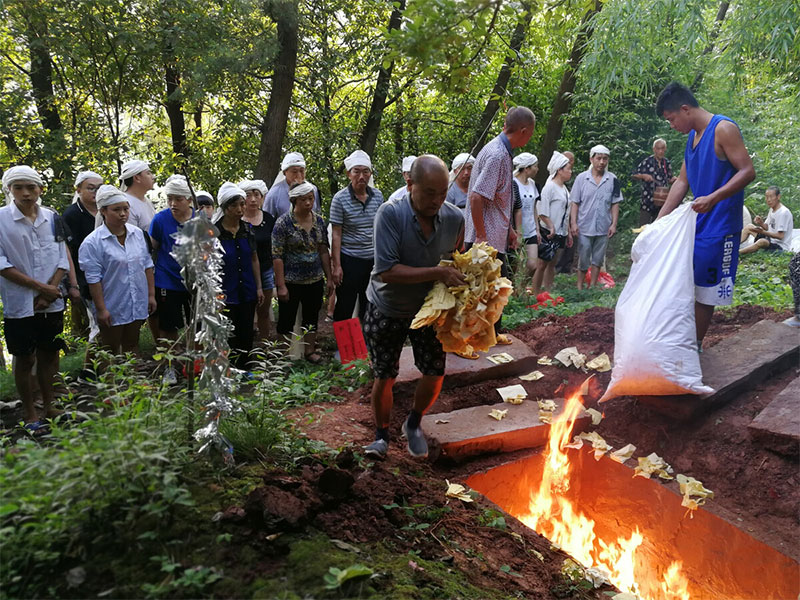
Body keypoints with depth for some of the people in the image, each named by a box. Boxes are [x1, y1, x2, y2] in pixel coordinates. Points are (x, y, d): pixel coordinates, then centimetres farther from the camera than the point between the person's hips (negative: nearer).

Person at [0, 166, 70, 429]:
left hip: (52, 303, 3)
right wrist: (40, 286, -14)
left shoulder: (52, 218, 4)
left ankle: (49, 407, 27)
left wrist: (50, 290, -9)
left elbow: (62, 258, 4)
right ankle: (29, 412, 21)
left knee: (50, 354, 12)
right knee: (25, 359, 6)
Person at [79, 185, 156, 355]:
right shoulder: (92, 242, -13)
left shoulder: (138, 234, 3)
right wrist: (101, 309, -15)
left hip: (137, 306, 5)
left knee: (132, 348, 19)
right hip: (112, 309, -5)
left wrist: (151, 295, 7)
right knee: (112, 354, 9)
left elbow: (147, 265, 9)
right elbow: (93, 279, -14)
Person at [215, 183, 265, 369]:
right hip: (226, 293, -5)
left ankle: (244, 370, 25)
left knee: (246, 335, 11)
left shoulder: (248, 230, 4)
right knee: (228, 336, 1)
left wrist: (259, 287, 9)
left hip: (247, 292, 5)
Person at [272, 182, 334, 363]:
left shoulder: (319, 221, 3)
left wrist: (329, 278, 6)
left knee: (312, 318, 15)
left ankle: (310, 351, 30)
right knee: (286, 320, 7)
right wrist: (281, 285, -15)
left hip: (315, 281, 5)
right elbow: (277, 256, -13)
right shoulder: (284, 222, -12)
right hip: (291, 282, -4)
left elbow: (324, 251, 9)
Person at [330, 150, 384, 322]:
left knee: (369, 307, 14)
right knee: (345, 308, 4)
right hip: (349, 260, -4)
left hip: (373, 259, 4)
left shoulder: (377, 196, 4)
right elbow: (336, 234, -8)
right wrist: (337, 266, -12)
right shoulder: (340, 198, -8)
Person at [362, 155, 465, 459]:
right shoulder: (390, 214, -26)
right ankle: (381, 434, 29)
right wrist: (438, 273, -35)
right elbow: (386, 271, -33)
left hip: (429, 309, 3)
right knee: (384, 377, 5)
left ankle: (413, 424, 34)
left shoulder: (455, 218, -13)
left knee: (435, 374, 4)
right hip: (386, 310, -3)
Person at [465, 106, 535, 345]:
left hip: (496, 237, 10)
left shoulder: (502, 151, 12)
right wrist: (481, 237, -23)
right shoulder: (497, 155, -21)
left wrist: (509, 229, 22)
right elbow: (476, 197, -28)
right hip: (486, 239, -10)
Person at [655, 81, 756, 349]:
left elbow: (748, 171, -18)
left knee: (705, 292, 0)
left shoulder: (723, 129, -13)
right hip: (693, 225, 8)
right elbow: (682, 182, 13)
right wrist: (658, 222, 7)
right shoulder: (692, 137, 12)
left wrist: (713, 198, -30)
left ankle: (695, 346, 12)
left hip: (717, 229, -8)